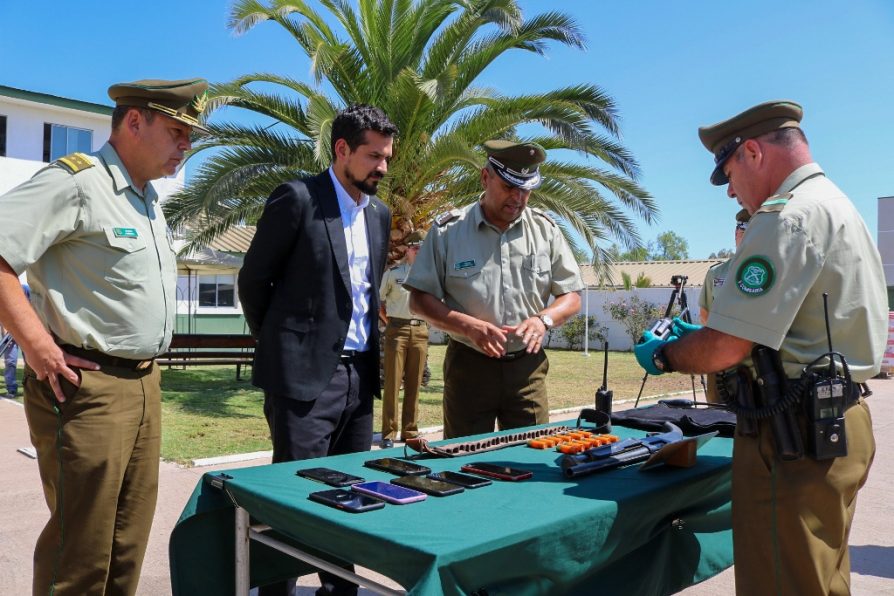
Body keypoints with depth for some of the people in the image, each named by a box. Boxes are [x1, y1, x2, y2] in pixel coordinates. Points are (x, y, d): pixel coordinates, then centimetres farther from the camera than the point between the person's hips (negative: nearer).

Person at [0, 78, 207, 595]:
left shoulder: (148, 199, 16)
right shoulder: (77, 181, -11)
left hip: (144, 385, 8)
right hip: (88, 390, -8)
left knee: (127, 548, 15)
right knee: (80, 554, 2)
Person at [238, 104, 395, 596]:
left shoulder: (380, 214, 12)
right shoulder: (297, 198, -9)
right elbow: (253, 280, -3)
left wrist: (370, 354, 15)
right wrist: (279, 347, 6)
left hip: (359, 374, 7)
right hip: (305, 373, -6)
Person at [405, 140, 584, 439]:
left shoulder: (546, 230, 3)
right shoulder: (447, 230, -3)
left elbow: (571, 297, 7)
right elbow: (419, 299, -3)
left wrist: (543, 319, -15)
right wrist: (469, 326, -18)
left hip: (527, 366, 2)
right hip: (469, 366, -2)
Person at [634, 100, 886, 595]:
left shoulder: (786, 216, -18)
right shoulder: (840, 207, 16)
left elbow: (724, 350, -21)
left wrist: (663, 354, -2)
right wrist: (696, 338, 18)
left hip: (794, 437, -11)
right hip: (839, 422, 11)